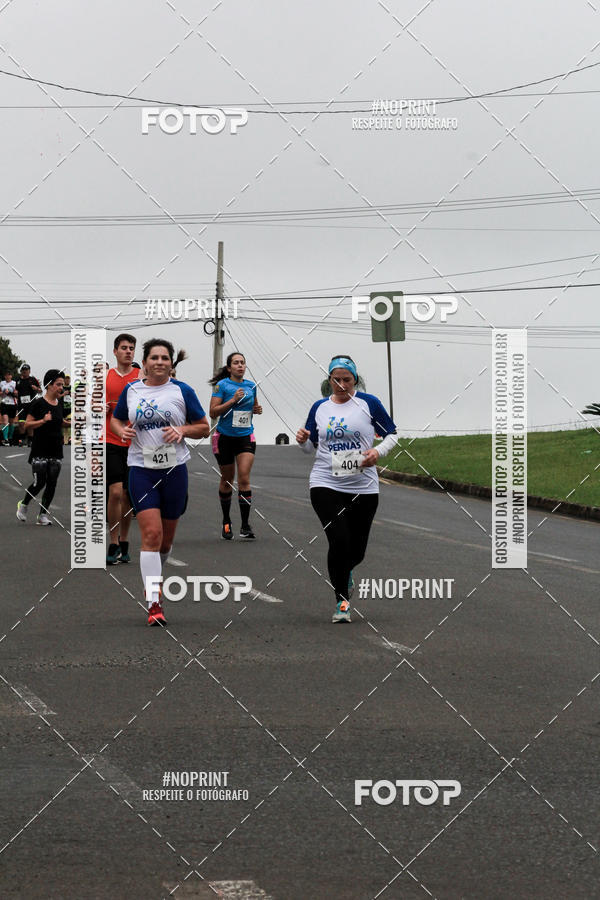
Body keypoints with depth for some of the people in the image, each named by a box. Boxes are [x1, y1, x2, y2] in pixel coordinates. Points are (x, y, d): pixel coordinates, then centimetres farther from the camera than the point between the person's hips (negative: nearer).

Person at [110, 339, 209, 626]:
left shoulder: (182, 391, 1)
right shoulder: (131, 390, 5)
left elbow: (204, 428, 5)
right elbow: (115, 420, 19)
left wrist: (182, 430, -14)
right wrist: (122, 430, -4)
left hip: (174, 469, 1)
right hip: (142, 470, -1)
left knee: (166, 538, 10)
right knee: (151, 533, -14)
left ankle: (153, 580, 39)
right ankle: (154, 603, -14)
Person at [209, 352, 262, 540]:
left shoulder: (251, 386, 7)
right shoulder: (222, 385, -6)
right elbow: (213, 412, -12)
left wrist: (257, 409, 3)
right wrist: (233, 400, -20)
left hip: (246, 437, 2)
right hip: (225, 437, -2)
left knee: (244, 478, -11)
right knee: (227, 479, 8)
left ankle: (245, 525, -11)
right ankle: (226, 522, 25)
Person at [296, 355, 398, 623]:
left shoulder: (368, 403, 0)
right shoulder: (319, 407, 8)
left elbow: (392, 434, 4)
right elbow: (310, 447, 18)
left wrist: (378, 452, -15)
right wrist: (303, 440, -5)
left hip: (363, 487, 0)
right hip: (326, 484, 0)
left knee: (357, 550, 6)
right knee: (339, 540, -17)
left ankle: (345, 571, 44)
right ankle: (341, 599, -1)